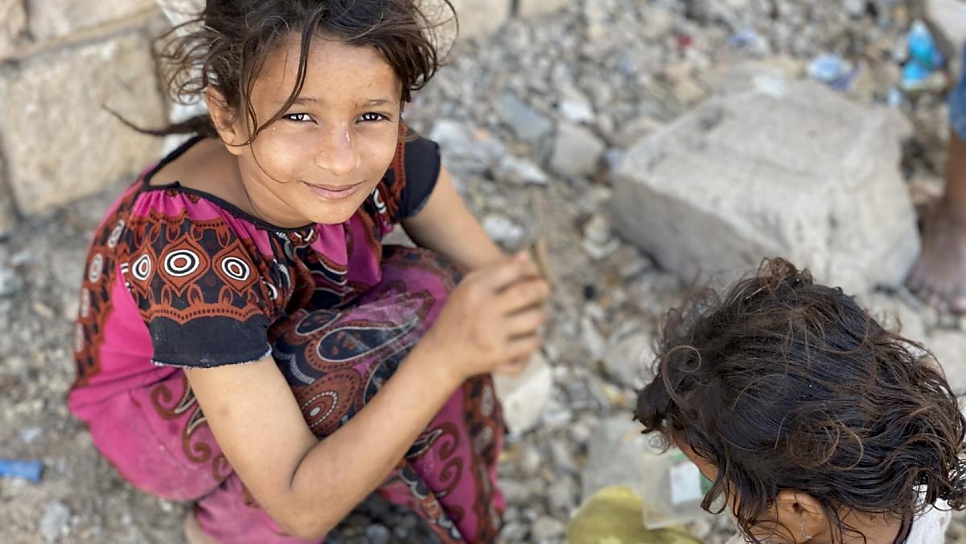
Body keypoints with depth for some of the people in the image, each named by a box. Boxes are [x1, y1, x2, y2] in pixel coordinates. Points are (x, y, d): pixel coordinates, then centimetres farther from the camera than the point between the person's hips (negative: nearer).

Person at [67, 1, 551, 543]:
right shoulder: (192, 252, -40)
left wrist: (511, 305, -39)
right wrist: (444, 356, -50)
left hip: (267, 356, 5)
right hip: (157, 410, -5)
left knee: (428, 289, -21)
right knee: (362, 356, -30)